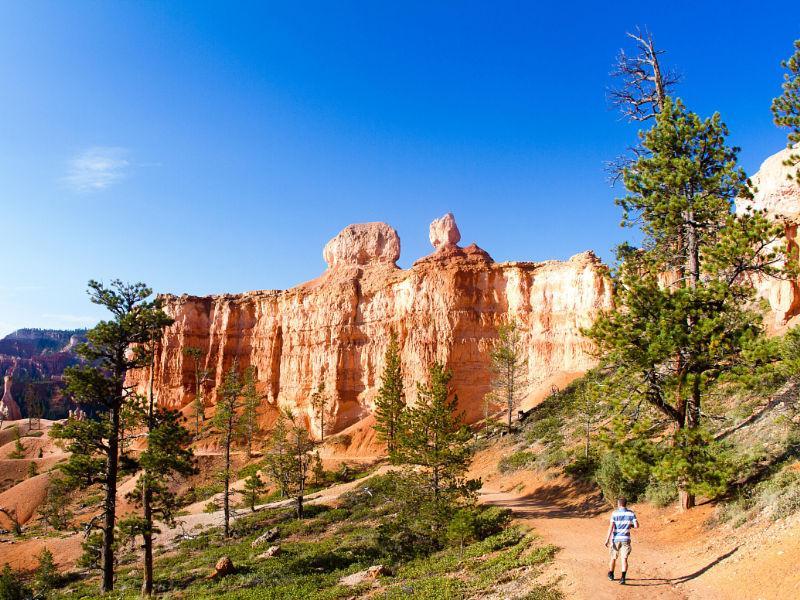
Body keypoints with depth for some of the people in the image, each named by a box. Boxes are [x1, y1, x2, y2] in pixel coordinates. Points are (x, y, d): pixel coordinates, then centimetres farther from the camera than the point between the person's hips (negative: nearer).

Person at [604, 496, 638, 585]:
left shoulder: (614, 513, -5)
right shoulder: (631, 513, -1)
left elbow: (611, 527, -11)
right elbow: (636, 526, -6)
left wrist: (607, 539, -11)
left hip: (616, 539, 0)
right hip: (626, 539, 0)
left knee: (613, 557, 16)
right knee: (624, 559, -3)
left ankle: (611, 574, 34)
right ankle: (623, 577, -20)